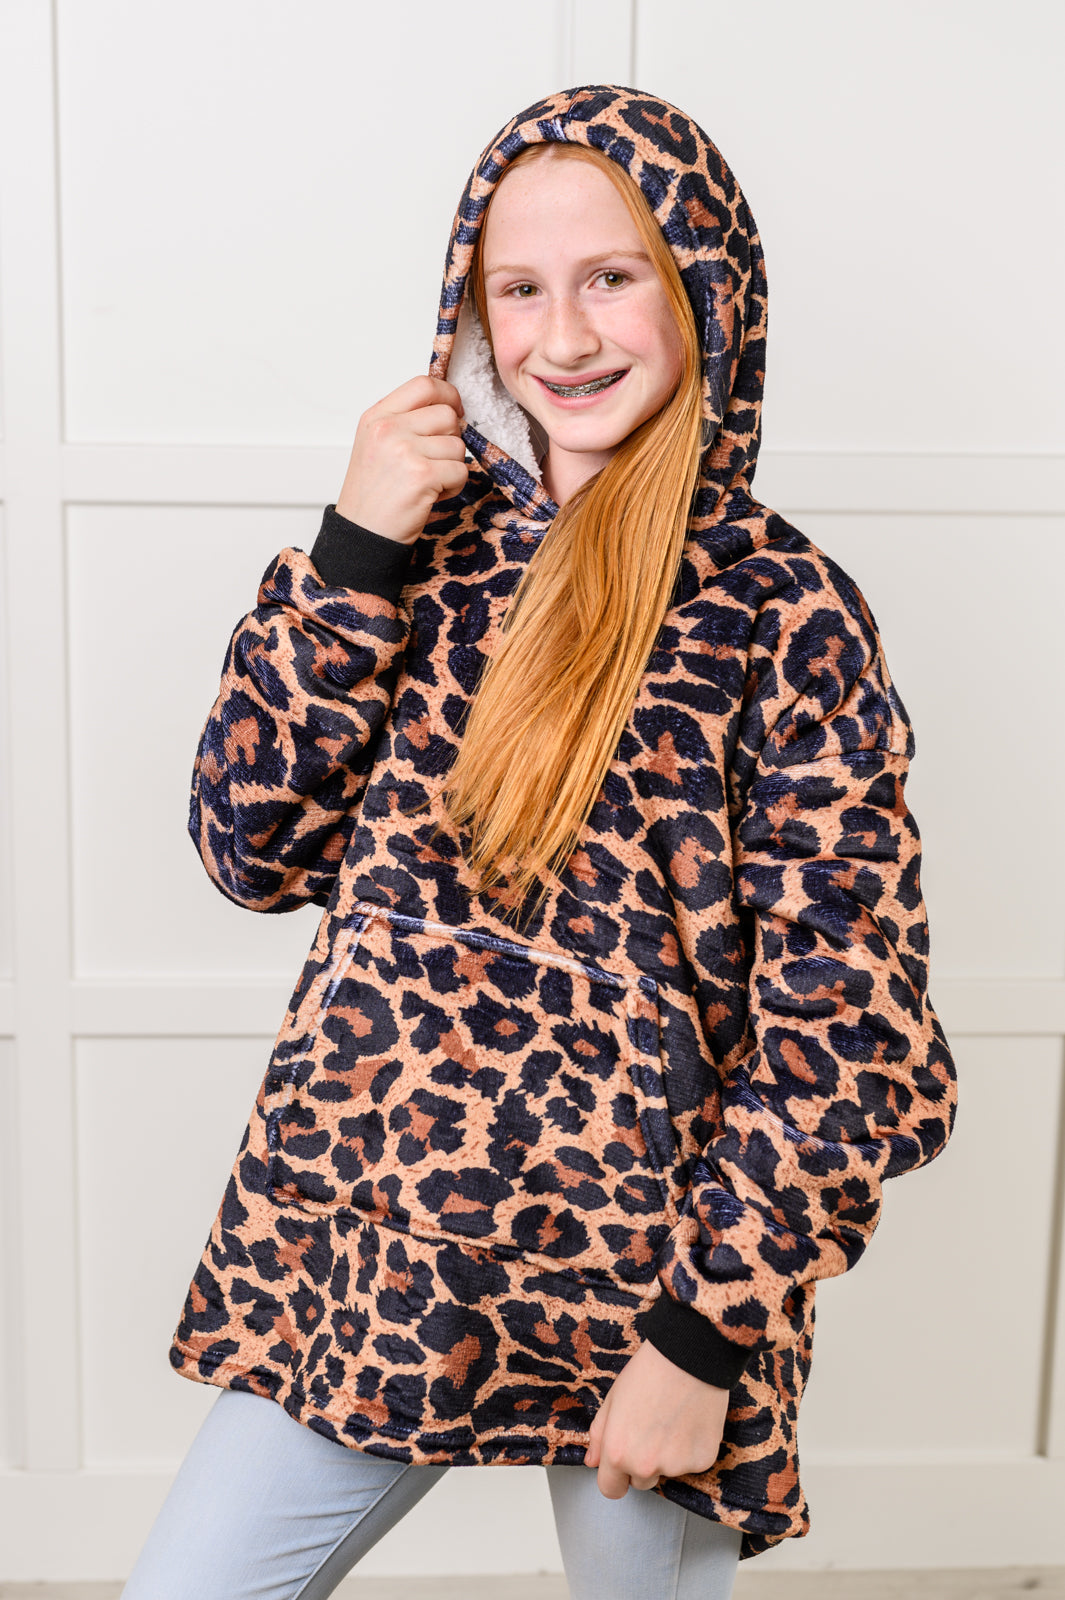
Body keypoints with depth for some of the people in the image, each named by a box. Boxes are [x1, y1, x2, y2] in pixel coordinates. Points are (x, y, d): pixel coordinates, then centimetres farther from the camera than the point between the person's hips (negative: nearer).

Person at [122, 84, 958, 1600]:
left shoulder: (781, 610, -12)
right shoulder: (432, 542, 2)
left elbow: (842, 1030, -12)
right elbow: (255, 850, -3)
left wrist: (707, 1332, -13)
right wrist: (352, 554, -13)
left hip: (645, 1279, -3)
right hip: (358, 1239, 4)